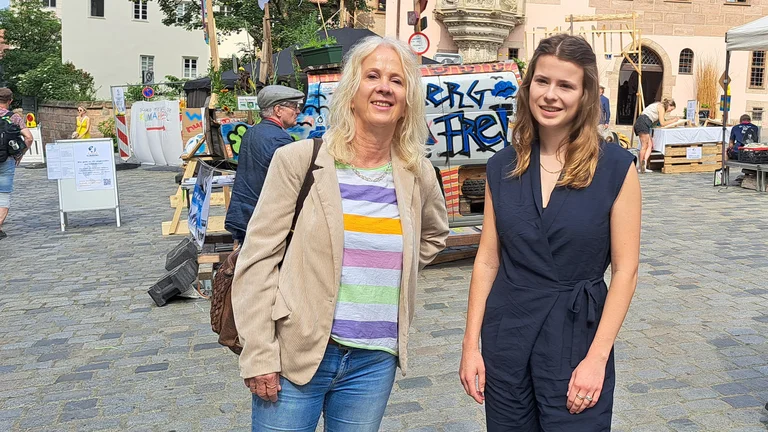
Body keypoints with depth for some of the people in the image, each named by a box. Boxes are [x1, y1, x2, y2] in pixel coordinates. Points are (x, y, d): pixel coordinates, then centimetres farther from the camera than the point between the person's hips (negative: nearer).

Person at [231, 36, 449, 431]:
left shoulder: (418, 174, 2)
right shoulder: (299, 159, -9)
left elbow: (434, 234, 24)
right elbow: (257, 260, -9)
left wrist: (392, 272, 10)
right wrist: (258, 355, -11)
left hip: (375, 361, 3)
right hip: (294, 355, -3)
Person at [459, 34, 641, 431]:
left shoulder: (616, 167, -8)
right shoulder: (503, 166, 1)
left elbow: (625, 270, -7)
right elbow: (487, 260, 3)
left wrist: (597, 358, -12)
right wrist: (471, 344, 1)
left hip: (577, 335, -3)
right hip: (506, 335, 3)